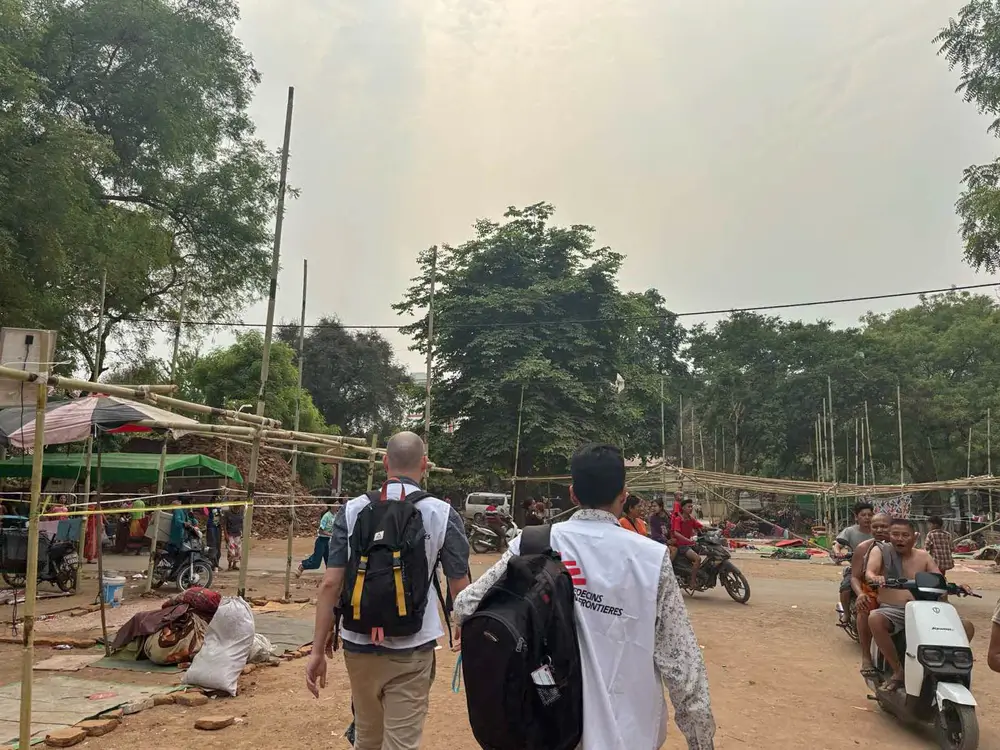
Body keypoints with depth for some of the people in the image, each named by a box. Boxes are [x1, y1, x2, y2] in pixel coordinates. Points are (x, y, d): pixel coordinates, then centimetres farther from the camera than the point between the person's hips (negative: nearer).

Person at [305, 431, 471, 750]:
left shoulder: (352, 510, -3)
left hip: (359, 645, 3)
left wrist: (318, 651, 0)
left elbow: (330, 584, -6)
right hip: (412, 651, -3)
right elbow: (459, 589, -5)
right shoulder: (443, 514, -7)